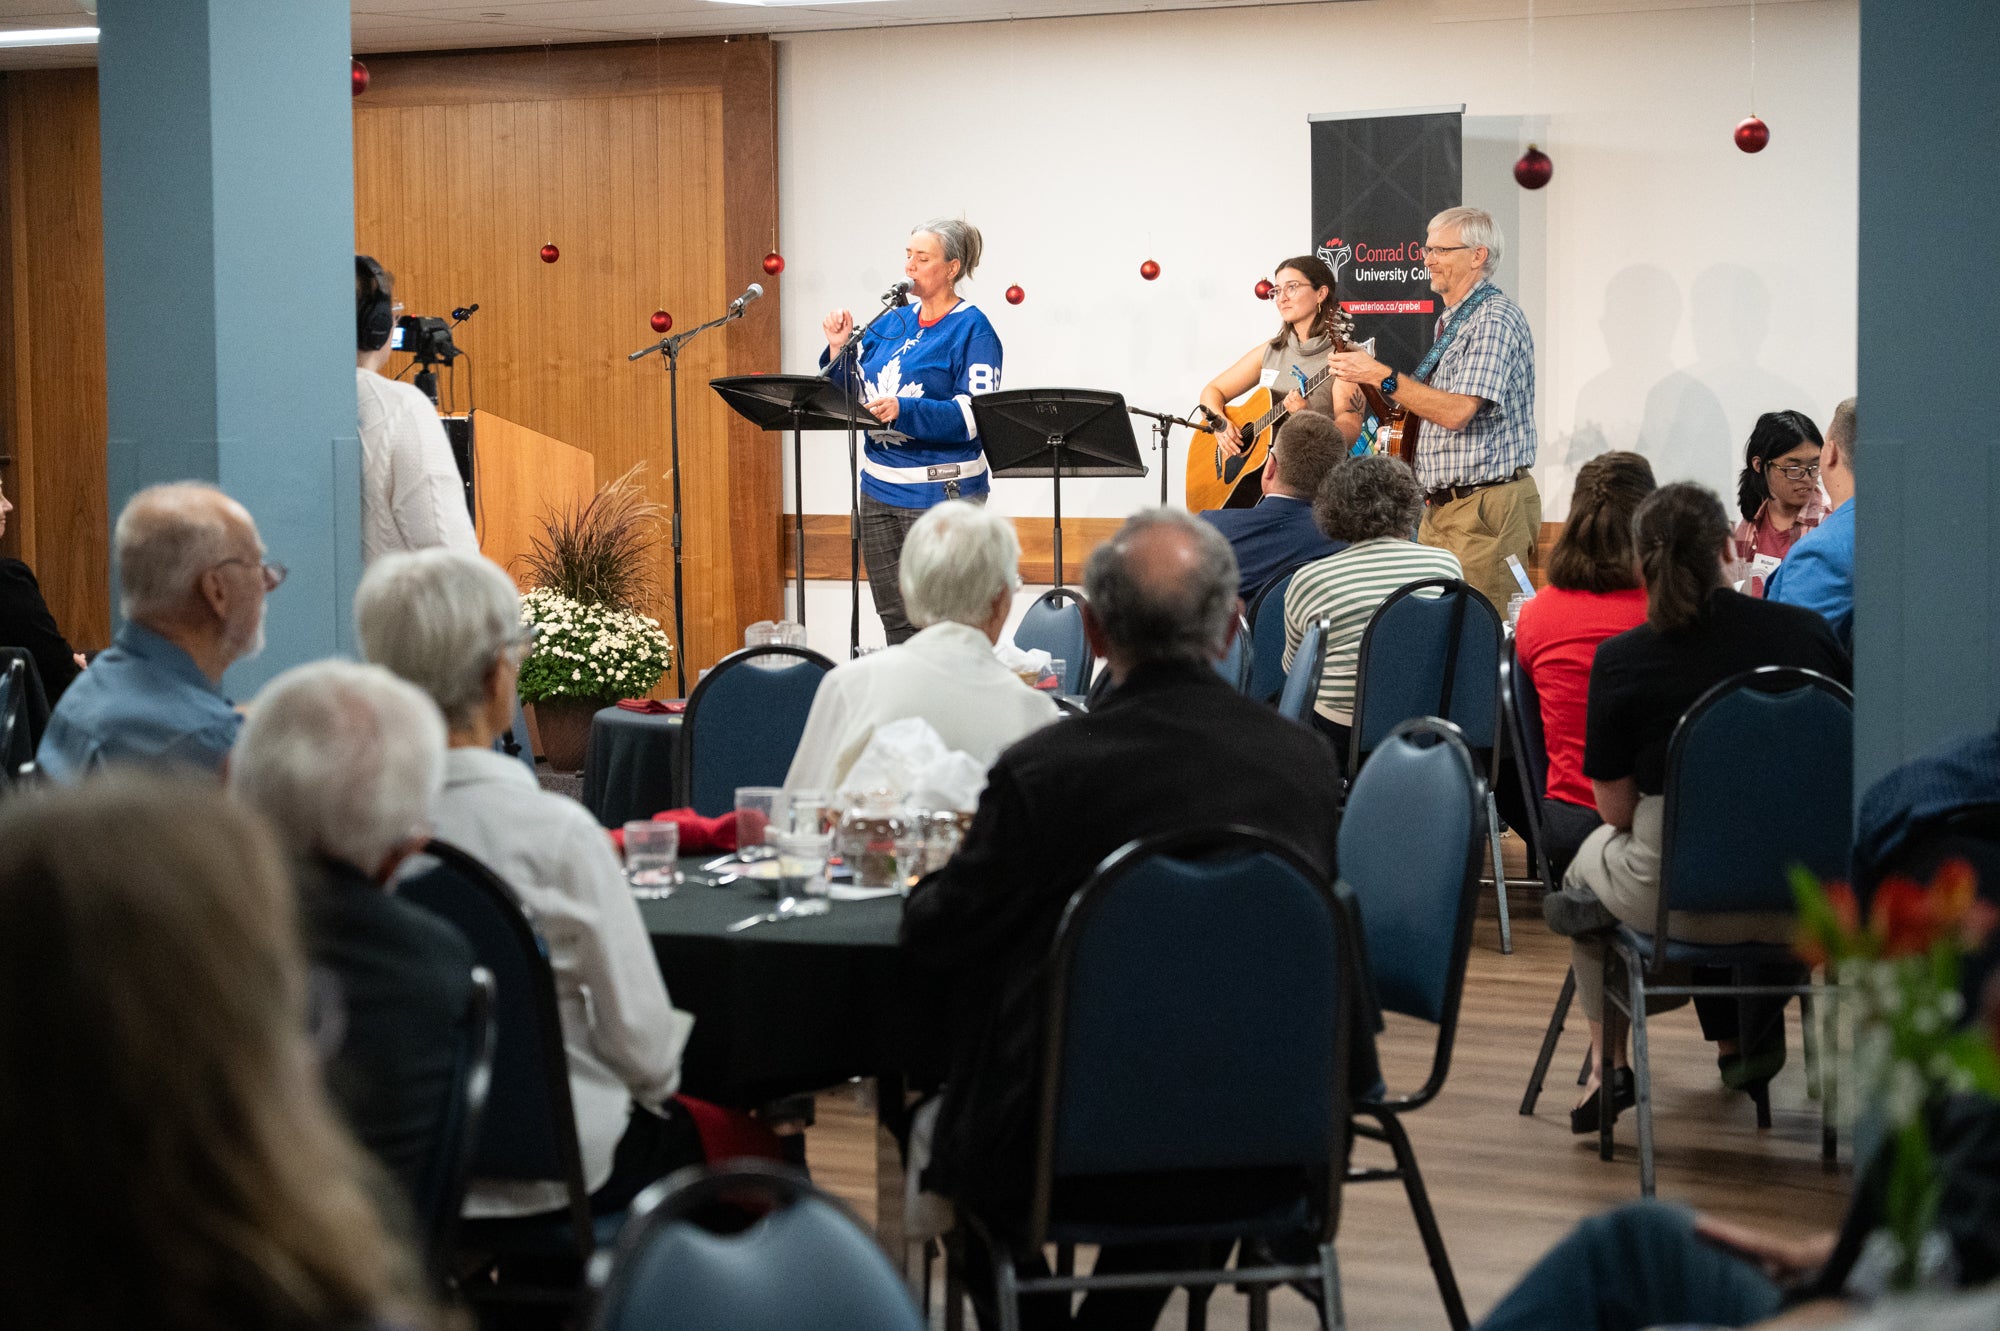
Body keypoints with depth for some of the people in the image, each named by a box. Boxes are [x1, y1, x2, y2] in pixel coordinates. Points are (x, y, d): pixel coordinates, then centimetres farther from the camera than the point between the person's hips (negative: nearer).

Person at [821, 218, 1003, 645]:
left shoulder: (972, 329, -8)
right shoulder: (893, 323, 11)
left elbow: (976, 417, -19)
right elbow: (854, 398, 14)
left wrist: (905, 410, -30)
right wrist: (839, 349, -1)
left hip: (940, 492, -7)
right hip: (880, 489, 7)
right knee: (896, 620, 12)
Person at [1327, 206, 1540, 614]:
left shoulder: (1496, 319, -13)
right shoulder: (1451, 321, 19)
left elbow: (1456, 412, -23)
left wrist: (1380, 376, -17)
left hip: (1486, 508, -10)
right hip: (1441, 505, 10)